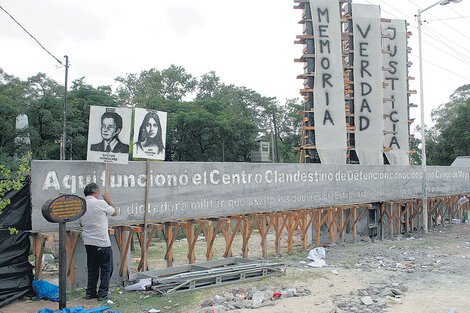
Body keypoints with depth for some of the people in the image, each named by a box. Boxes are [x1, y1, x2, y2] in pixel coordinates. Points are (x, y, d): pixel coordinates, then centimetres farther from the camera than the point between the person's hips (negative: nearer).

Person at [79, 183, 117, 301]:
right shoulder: (100, 203, -15)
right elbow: (114, 212, 1)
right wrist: (108, 200, 13)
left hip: (88, 242, 6)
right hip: (102, 242, -6)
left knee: (92, 268, 18)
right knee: (106, 269, 6)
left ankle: (90, 292, 22)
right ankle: (102, 293, 7)